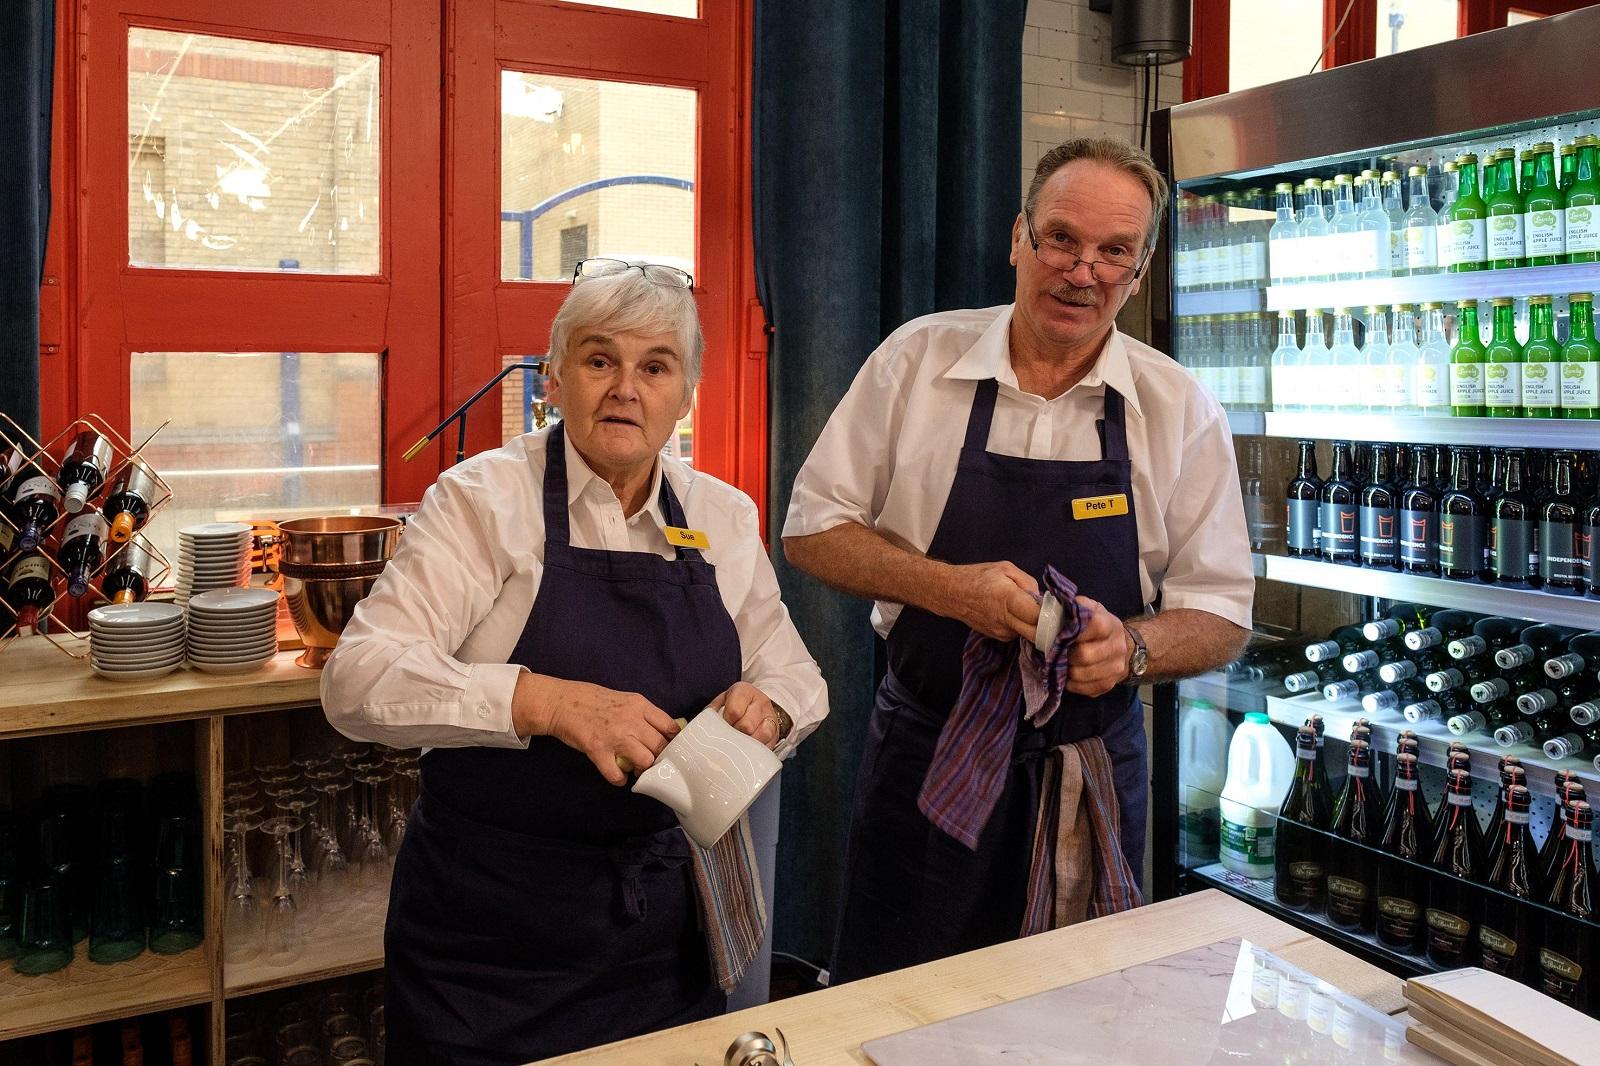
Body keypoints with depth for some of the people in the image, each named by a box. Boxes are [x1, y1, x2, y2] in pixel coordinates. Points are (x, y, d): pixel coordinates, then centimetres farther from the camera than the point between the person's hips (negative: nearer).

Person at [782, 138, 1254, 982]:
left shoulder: (1180, 411, -3)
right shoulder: (918, 358, -4)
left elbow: (1220, 616, 1)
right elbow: (812, 529, -2)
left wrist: (1131, 645, -21)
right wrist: (947, 587, -17)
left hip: (1091, 765, 1)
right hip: (924, 749, 0)